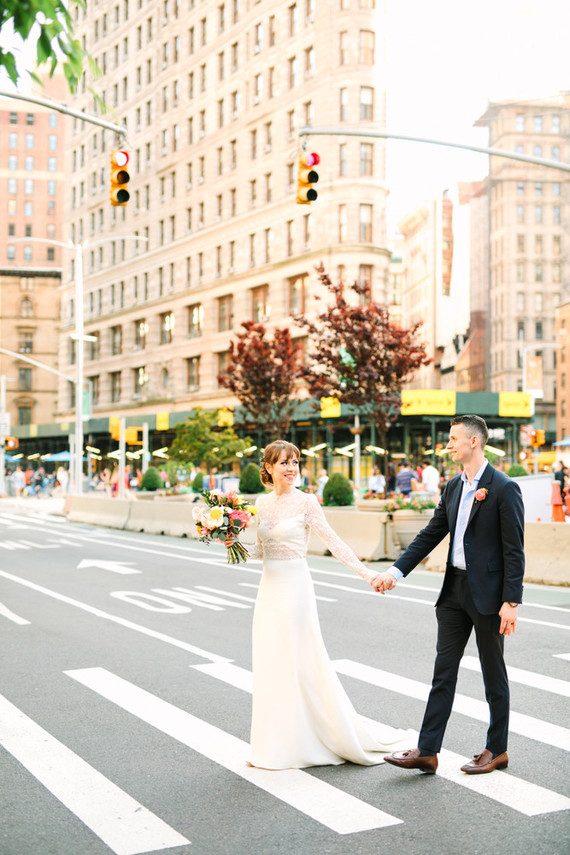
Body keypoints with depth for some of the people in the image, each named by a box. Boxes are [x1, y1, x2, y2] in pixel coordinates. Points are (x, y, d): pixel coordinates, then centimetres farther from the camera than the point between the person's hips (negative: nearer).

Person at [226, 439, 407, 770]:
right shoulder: (263, 502, 9)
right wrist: (236, 544, 0)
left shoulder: (306, 501, -8)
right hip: (269, 586, 6)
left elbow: (334, 541, -11)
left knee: (299, 662, -3)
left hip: (294, 585, -6)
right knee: (271, 665, 9)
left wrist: (366, 573, -19)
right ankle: (276, 746, 20)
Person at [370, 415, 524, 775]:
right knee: (444, 671, 6)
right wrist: (395, 572, 5)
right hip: (455, 590, 7)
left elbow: (514, 550, -14)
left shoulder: (504, 488, -12)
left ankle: (497, 750, 23)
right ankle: (427, 752, 10)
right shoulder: (453, 487, 11)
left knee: (493, 672, 8)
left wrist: (511, 601, -18)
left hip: (488, 593, -7)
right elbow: (430, 535, 13)